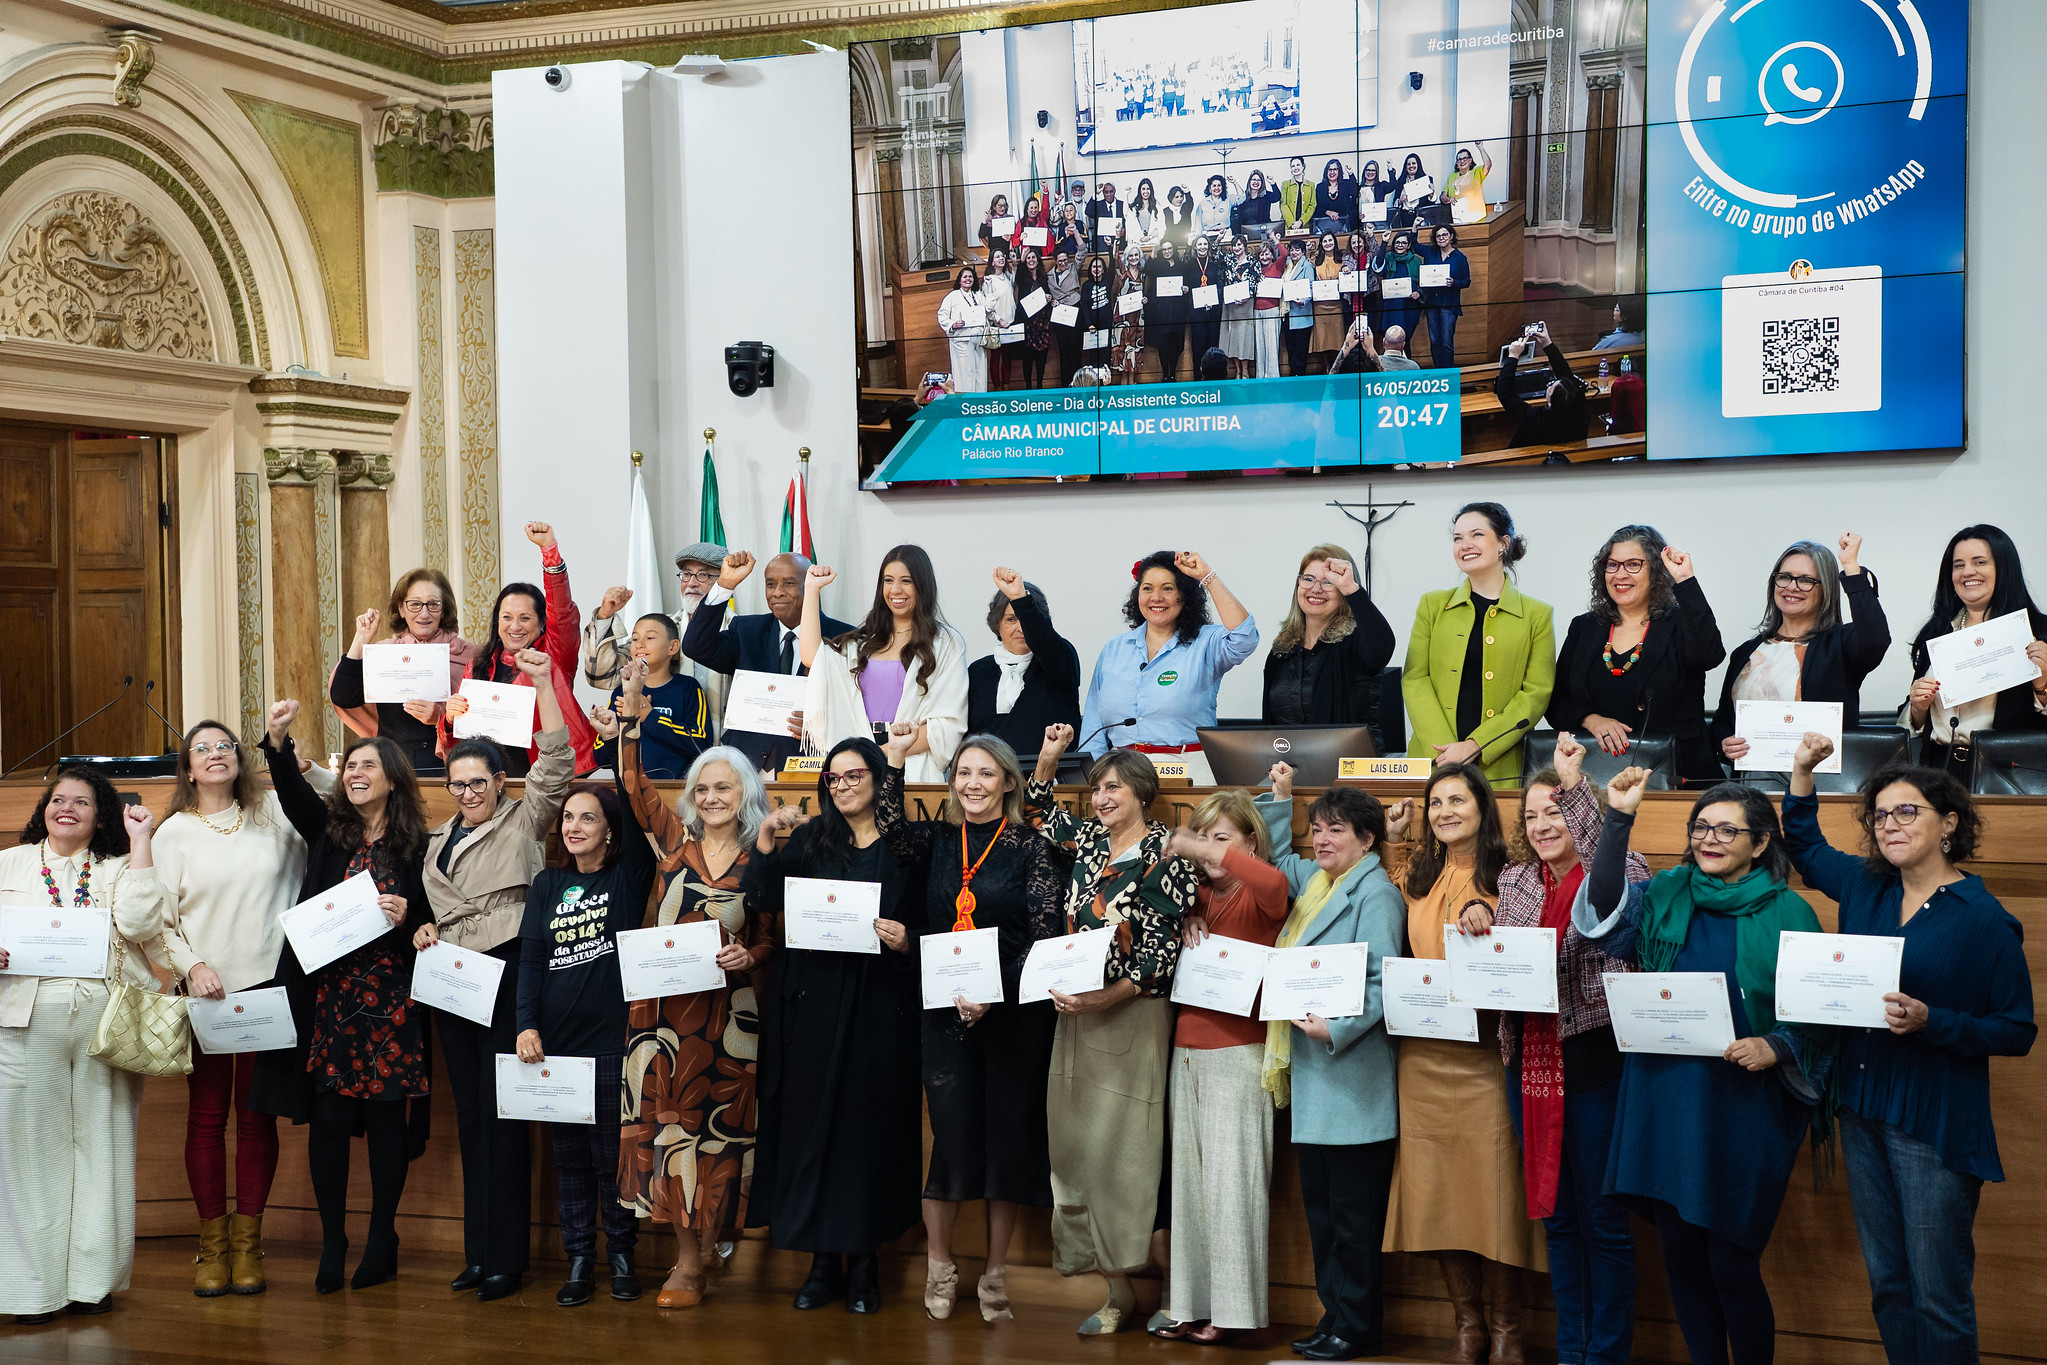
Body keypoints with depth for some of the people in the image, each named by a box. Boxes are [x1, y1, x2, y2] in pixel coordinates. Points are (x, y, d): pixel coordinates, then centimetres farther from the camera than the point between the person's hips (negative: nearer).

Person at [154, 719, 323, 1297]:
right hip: (206, 990, -1)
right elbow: (159, 918, 2)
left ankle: (247, 1243, 11)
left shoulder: (274, 813, 7)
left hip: (268, 986, 1)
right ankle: (213, 1243, 11)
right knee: (206, 1116, 1)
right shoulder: (173, 832, 4)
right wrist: (192, 966, -12)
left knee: (257, 1116, 3)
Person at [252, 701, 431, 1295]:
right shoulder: (328, 832, 8)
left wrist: (407, 919, -13)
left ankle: (382, 1240, 16)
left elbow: (431, 924, 8)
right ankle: (332, 1241, 12)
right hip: (328, 995, 1)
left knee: (386, 1115, 3)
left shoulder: (416, 846, 4)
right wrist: (277, 742, -26)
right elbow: (294, 794, -10)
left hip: (390, 998, -1)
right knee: (328, 1117, 0)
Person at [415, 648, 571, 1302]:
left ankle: (507, 1257, 0)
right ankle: (478, 1253, 17)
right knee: (470, 1116, 10)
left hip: (508, 977, -6)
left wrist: (543, 684, -19)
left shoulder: (524, 821, 1)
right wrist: (424, 932, 5)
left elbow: (557, 762, -14)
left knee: (502, 1114, -6)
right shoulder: (440, 840, 18)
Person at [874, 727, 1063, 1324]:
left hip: (1013, 1014, -2)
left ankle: (996, 1274, 16)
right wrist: (895, 761, -17)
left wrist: (995, 994, -17)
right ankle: (938, 1266, 17)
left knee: (1008, 1137, 3)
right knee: (950, 1135, 0)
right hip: (943, 1011, 2)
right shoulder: (937, 841, 9)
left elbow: (1046, 937, -7)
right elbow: (890, 827, -12)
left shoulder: (1032, 848, -1)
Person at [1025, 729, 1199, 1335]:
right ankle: (1097, 1271, 10)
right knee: (1074, 1141, 4)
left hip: (1133, 1013, -6)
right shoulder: (1089, 841, 11)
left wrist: (1107, 997, -20)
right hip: (1076, 1009, 7)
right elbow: (1038, 810, 30)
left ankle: (1122, 1289, -1)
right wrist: (1048, 757, 14)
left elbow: (1164, 947, -12)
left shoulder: (1167, 854, -7)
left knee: (1117, 1144, -7)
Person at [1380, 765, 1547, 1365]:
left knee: (1495, 1187, -4)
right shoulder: (1420, 878, 11)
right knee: (1436, 1190, 6)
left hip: (1484, 1057, -5)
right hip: (1424, 1056, 5)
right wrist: (1393, 837, 15)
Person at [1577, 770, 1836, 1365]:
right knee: (1679, 1254, 9)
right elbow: (1605, 909, -11)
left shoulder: (1788, 914, -2)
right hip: (1665, 1099, 3)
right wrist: (1618, 820, -17)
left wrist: (1775, 1047, -18)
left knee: (1731, 1263, -2)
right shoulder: (1667, 894, 7)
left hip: (1746, 1109, -3)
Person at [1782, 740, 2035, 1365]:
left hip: (1935, 1125, -6)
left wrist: (1930, 1021, -23)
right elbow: (1804, 847, 24)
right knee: (1887, 1284, 14)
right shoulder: (1866, 888, 6)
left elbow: (2017, 1032, -10)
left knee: (1937, 1299, -2)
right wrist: (1803, 770, 12)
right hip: (1864, 1112, 6)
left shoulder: (1984, 918, -10)